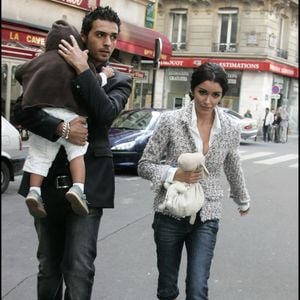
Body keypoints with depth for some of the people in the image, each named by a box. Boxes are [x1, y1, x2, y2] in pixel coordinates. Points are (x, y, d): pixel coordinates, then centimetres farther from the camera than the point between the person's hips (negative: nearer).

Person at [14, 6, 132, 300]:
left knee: (79, 268, -8)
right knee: (48, 265, 14)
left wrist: (82, 69, -13)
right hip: (46, 179, 2)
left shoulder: (119, 80, 6)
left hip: (87, 182, -2)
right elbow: (21, 109, -4)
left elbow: (106, 112, -16)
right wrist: (60, 128, -19)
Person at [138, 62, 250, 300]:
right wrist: (175, 174, -21)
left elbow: (233, 169, 16)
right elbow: (144, 165, -5)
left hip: (207, 217, 1)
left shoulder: (231, 129, -2)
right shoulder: (171, 121, -9)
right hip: (170, 214, -1)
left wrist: (243, 201, 29)